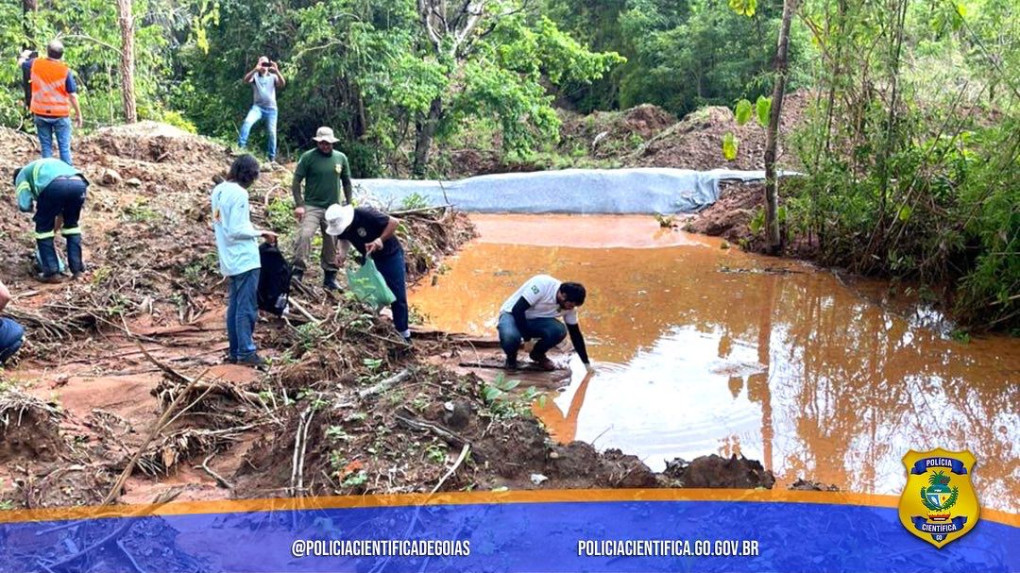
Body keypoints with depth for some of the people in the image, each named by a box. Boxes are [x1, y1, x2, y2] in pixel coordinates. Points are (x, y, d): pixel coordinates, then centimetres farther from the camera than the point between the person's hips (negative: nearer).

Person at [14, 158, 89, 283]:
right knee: (71, 224, 27)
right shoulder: (51, 164, 48)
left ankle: (52, 272, 14)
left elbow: (24, 205, 15)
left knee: (43, 228, 16)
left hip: (54, 186, -5)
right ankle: (77, 268, 26)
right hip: (79, 184, 5)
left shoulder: (22, 174, 32)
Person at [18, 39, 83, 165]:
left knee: (46, 146, 10)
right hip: (60, 114, -3)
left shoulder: (35, 64, -2)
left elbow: (21, 62, 21)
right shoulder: (65, 70, -13)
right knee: (64, 147, 2)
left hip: (40, 113, 3)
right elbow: (73, 95, -11)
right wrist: (78, 114, 0)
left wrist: (24, 55, 44)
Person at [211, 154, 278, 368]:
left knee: (234, 305, 13)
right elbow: (237, 230, -21)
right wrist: (261, 232, -9)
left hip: (230, 258, 9)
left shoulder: (219, 190, 9)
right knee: (247, 307, -4)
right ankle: (246, 352, -2)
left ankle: (235, 350, 17)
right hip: (244, 258, -9)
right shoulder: (239, 193, -18)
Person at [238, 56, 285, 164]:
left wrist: (276, 71, -24)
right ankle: (240, 146, -23)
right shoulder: (255, 76, 7)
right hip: (258, 106, -1)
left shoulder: (273, 77, 9)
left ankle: (271, 158, 7)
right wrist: (255, 69, -27)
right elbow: (246, 80, -14)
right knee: (247, 121, -26)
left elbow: (282, 84, -10)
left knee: (271, 133, -1)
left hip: (271, 108, 1)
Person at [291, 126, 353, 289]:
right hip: (311, 207, -3)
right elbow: (296, 182, -5)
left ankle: (330, 277, 21)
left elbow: (347, 183, 13)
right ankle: (297, 272, -16)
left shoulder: (341, 158, 4)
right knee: (304, 235, -21)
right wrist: (299, 205, -13)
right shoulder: (308, 157, -6)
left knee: (331, 244, 10)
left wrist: (348, 205, 10)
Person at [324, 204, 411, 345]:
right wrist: (342, 253, -13)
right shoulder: (339, 225, -14)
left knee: (398, 296, -2)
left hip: (390, 255, -6)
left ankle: (403, 334, 7)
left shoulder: (366, 215, -32)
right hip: (370, 258, 6)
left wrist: (380, 239, -35)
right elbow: (343, 239, 7)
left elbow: (394, 222, -25)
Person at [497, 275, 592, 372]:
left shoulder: (569, 306, -10)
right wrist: (527, 338, -25)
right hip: (512, 314, -5)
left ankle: (538, 354, 5)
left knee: (559, 331, -25)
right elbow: (517, 310, -29)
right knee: (510, 336, -39)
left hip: (535, 320, 5)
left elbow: (575, 334, 0)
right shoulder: (542, 284, -31)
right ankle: (511, 357, -2)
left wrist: (586, 363, -2)